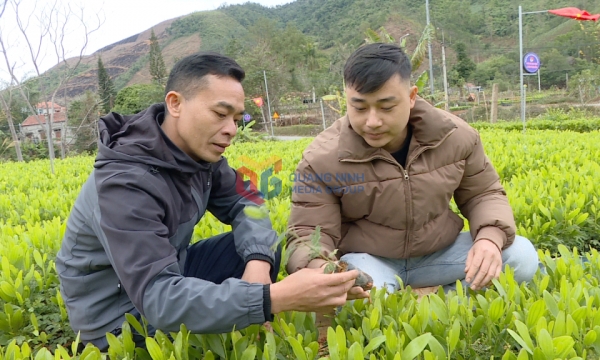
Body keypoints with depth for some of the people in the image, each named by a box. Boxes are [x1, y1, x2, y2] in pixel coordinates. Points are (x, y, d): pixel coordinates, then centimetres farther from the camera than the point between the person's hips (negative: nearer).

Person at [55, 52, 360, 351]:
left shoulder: (200, 151, -9)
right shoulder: (123, 183, -32)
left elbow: (245, 204, -3)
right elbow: (158, 298, -39)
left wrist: (258, 261, -25)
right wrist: (274, 298, -49)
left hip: (169, 275, 7)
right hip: (118, 317, -7)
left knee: (264, 247, -6)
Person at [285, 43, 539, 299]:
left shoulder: (455, 135, -10)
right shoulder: (322, 159, -20)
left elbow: (484, 195, 3)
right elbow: (307, 235, -17)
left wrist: (490, 238, -20)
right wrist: (319, 269, -43)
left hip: (440, 254, 4)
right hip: (367, 261, -3)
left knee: (522, 255, -15)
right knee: (360, 303, -37)